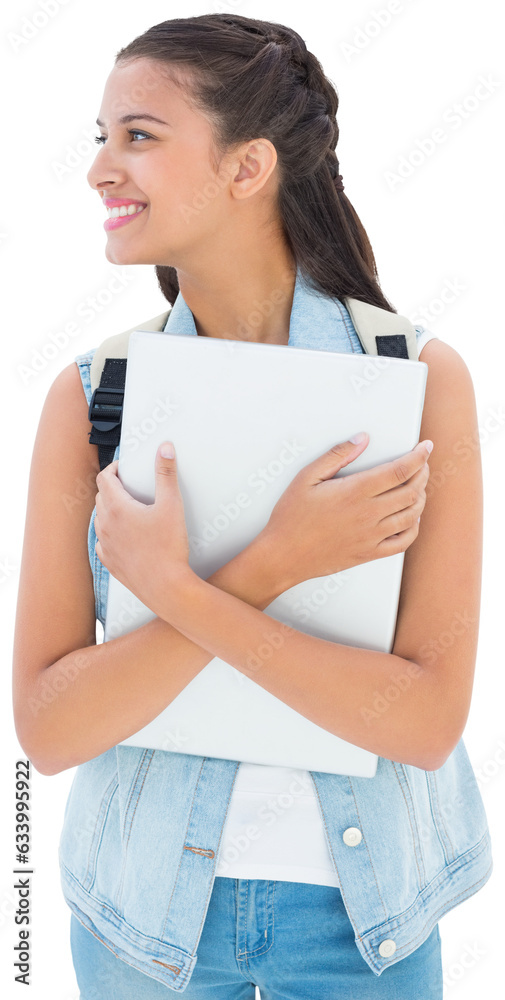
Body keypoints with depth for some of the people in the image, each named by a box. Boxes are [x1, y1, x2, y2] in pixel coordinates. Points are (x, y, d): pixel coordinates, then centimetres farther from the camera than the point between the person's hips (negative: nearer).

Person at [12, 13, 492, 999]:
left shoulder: (420, 376, -13)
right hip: (146, 894, 1)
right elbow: (46, 729, -14)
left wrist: (174, 587, -26)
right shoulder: (92, 394, -10)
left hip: (360, 904, 0)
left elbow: (428, 721, -18)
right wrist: (262, 572, -25)